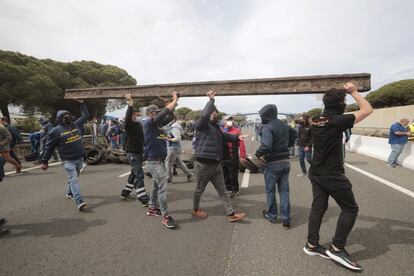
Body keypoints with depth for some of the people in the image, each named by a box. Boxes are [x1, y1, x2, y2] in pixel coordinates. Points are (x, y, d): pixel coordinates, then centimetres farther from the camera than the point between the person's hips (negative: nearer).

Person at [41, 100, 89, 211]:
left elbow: (85, 115, 19)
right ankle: (80, 202, -19)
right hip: (68, 160, -6)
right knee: (74, 179, -13)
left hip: (80, 158, 6)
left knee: (74, 178, 20)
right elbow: (49, 147, -2)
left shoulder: (75, 125, 8)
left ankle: (69, 193, 42)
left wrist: (82, 103, 16)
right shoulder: (56, 131, -6)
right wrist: (45, 161, -1)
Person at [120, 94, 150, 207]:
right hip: (132, 153, -9)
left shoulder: (140, 125, 12)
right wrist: (130, 105, -40)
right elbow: (127, 118, -34)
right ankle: (144, 199, -9)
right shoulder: (129, 125, -12)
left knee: (134, 174, 18)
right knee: (139, 175, -11)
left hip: (139, 153, 9)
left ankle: (125, 193, 34)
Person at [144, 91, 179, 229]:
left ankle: (152, 208, 35)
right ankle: (165, 216, -1)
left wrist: (175, 103, 0)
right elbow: (165, 112, -20)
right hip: (154, 161, -9)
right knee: (162, 188, -9)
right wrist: (175, 100, -12)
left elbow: (169, 116, 11)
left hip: (161, 160, 9)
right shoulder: (148, 123, -13)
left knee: (156, 186, 19)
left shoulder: (158, 124, 11)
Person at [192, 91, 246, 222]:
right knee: (200, 189, 12)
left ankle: (231, 214, 18)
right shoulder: (202, 125, -10)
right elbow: (204, 115, -30)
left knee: (222, 191, 11)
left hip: (216, 164, 8)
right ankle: (195, 209, 35)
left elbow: (225, 136, 19)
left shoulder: (216, 127, 19)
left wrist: (237, 137, 1)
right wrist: (211, 100, -25)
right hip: (203, 164, -8)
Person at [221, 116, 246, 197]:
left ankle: (235, 190, 22)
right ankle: (229, 189, 31)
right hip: (223, 157, 4)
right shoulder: (220, 131, 5)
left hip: (233, 157, -3)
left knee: (233, 175, 5)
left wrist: (242, 156, -11)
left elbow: (241, 144, -7)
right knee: (225, 175, 14)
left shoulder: (236, 130, -3)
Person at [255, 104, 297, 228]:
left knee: (270, 190, 12)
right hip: (286, 161, 7)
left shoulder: (267, 127, -19)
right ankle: (286, 219, 16)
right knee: (284, 190, 12)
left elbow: (266, 146, -31)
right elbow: (294, 134, 25)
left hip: (273, 163, -6)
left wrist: (258, 154, -14)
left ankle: (272, 215, 27)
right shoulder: (284, 125, 7)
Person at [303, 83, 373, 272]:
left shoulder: (314, 121, 3)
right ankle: (337, 248, 13)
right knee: (350, 208, 9)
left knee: (318, 207, 14)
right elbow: (368, 109, -9)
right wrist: (354, 92, 0)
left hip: (316, 173, 7)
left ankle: (312, 245, 23)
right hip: (332, 175, -7)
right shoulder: (338, 121, -18)